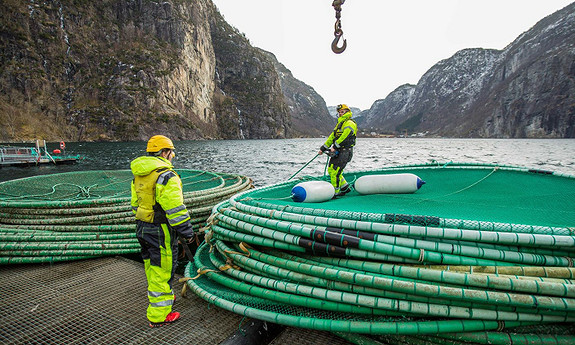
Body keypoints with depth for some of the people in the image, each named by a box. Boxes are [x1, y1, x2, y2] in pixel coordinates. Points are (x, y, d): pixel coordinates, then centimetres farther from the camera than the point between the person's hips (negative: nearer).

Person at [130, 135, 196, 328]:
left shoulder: (138, 175, 9)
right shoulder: (166, 176, -20)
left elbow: (135, 204, 17)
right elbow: (175, 210, -22)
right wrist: (187, 232, -13)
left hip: (143, 229, 9)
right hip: (161, 232, -9)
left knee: (152, 267, 23)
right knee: (162, 271, 3)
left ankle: (162, 298, 44)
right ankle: (158, 316, 14)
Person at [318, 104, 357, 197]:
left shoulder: (349, 124, -9)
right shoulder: (339, 124, 22)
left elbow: (344, 137, -23)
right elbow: (332, 137, 20)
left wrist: (335, 146, -26)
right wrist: (323, 148, 14)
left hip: (345, 152, -10)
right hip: (337, 151, 10)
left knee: (335, 172, -12)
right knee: (331, 170, 10)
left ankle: (336, 193, -1)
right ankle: (345, 187, 21)